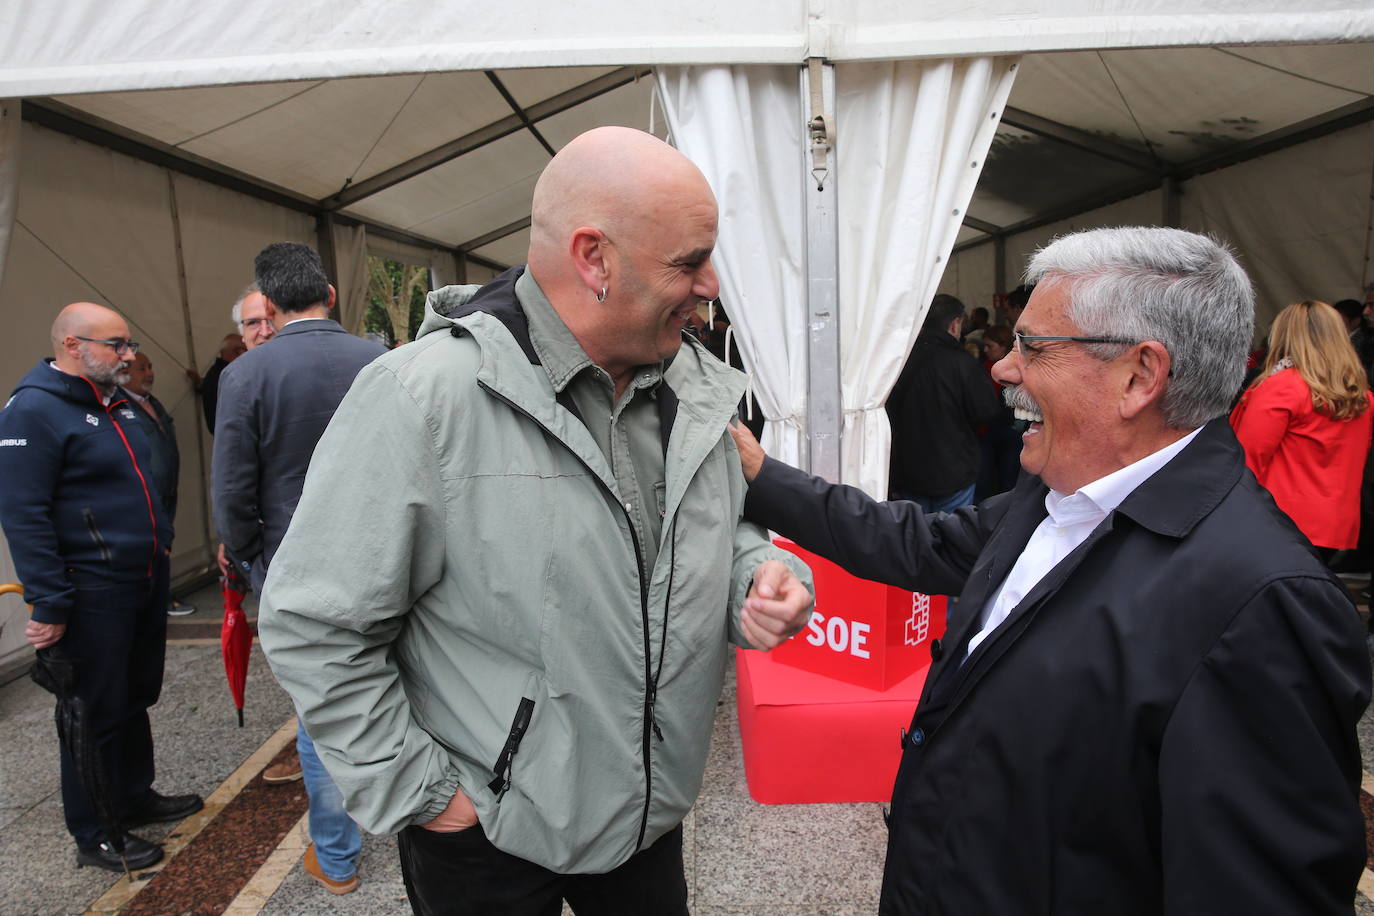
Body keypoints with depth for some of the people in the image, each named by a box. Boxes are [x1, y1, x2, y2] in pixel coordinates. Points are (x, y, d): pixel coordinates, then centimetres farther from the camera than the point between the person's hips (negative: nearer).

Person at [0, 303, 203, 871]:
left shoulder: (116, 403, 12)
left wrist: (161, 543, 20)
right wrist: (48, 605, -21)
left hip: (147, 581, 8)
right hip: (93, 595, -8)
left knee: (137, 698, 20)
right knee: (97, 716, 4)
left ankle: (135, 797, 37)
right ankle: (94, 837, 20)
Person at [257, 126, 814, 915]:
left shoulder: (698, 389, -4)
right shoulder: (423, 396, -24)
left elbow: (725, 528, 12)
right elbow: (314, 627, -18)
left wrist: (765, 575, -10)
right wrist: (419, 795, -13)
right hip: (485, 829, -5)